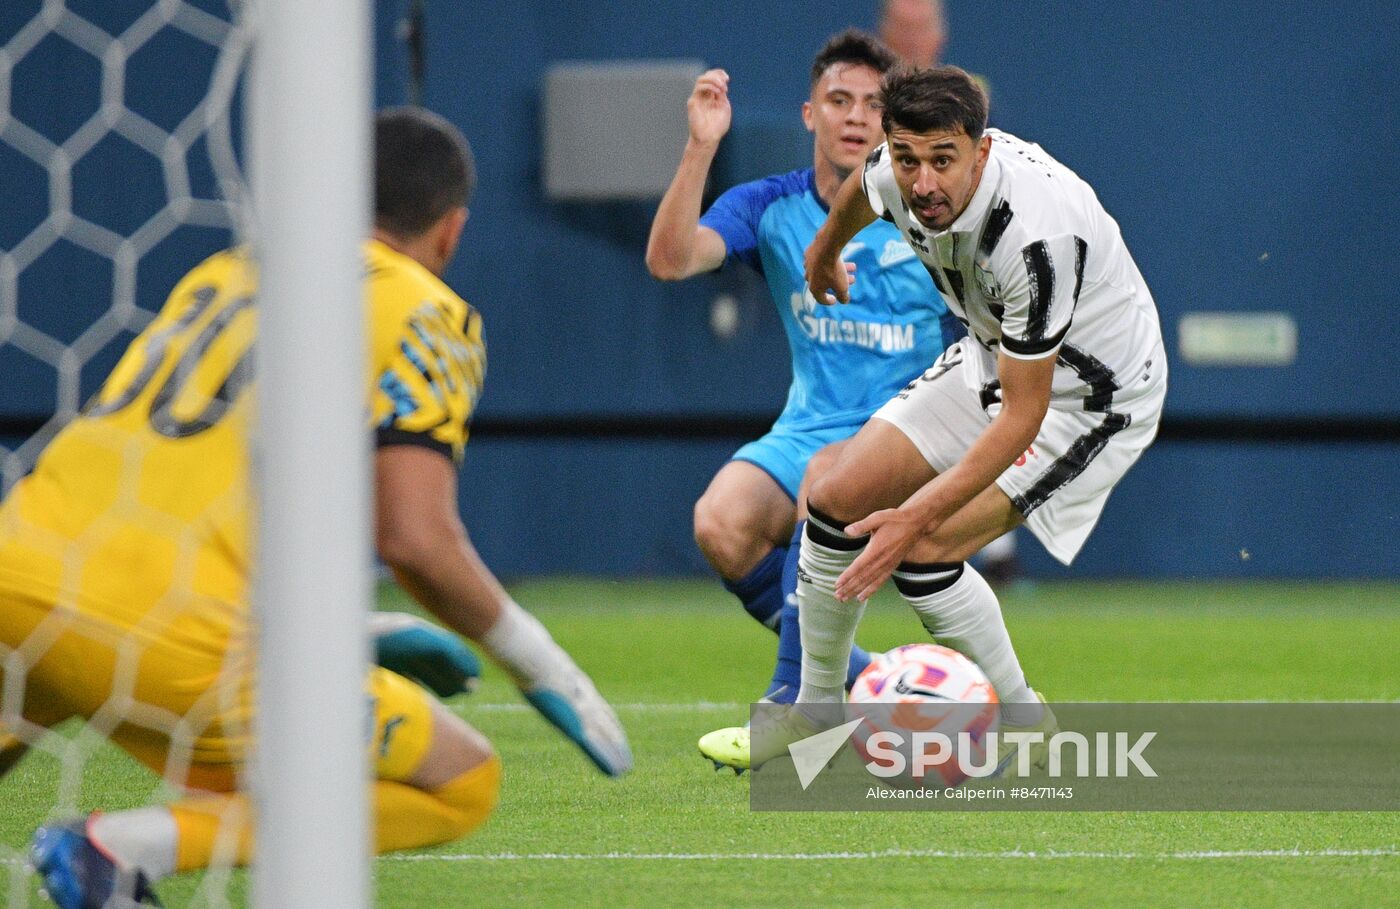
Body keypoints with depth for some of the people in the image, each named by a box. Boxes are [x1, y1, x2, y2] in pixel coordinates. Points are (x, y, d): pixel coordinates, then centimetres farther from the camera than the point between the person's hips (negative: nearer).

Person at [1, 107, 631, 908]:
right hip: (181, 637, -6)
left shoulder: (225, 271, 25)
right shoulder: (428, 313, 5)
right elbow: (415, 538, -9)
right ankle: (137, 842, -12)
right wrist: (538, 661, 6)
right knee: (463, 783, 9)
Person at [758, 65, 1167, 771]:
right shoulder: (896, 176, -17)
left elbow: (1023, 416, -33)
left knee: (923, 552, -20)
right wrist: (825, 251, 33)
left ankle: (1027, 730, 0)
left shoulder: (1033, 238, -39)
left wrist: (914, 517, -35)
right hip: (992, 357, 8)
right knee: (836, 501, 0)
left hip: (1091, 396, -8)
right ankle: (815, 712, 20)